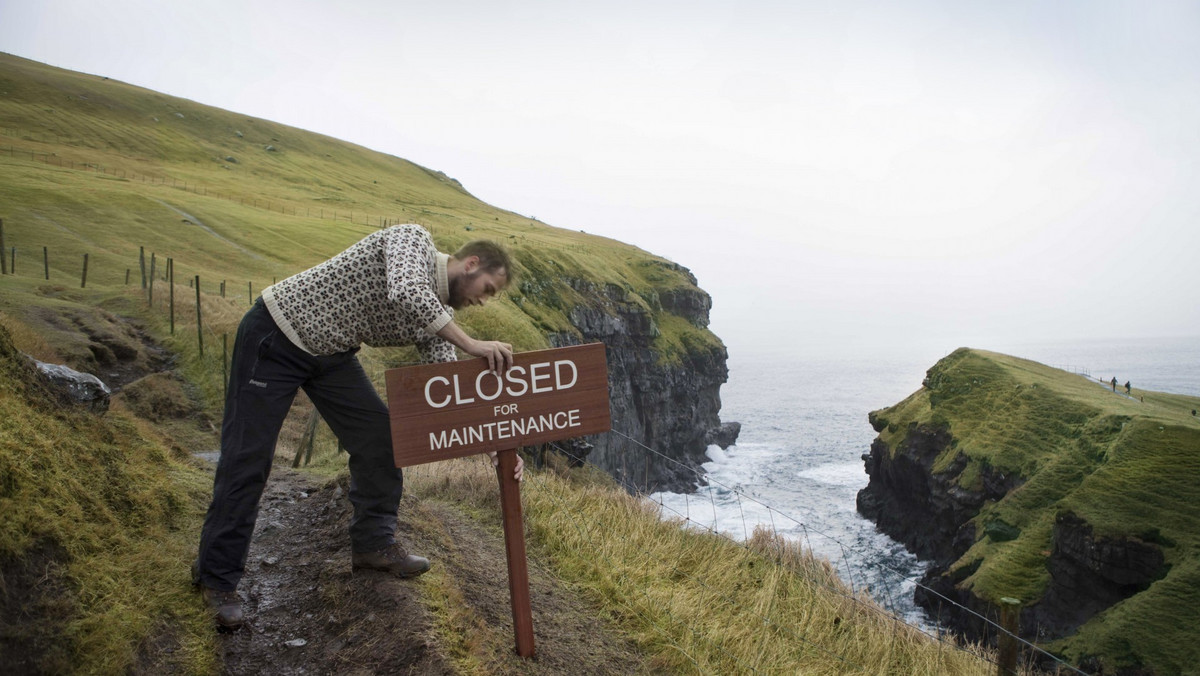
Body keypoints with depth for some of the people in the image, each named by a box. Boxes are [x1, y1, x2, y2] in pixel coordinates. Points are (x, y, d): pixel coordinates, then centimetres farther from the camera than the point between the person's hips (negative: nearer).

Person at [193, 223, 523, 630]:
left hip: (330, 353, 8)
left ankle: (373, 544, 19)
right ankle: (216, 577, 9)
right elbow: (406, 295, -42)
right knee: (247, 458, -4)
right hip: (275, 335, -8)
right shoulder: (414, 239, -19)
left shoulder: (439, 314, 0)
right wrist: (472, 345, -39)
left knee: (381, 435, 2)